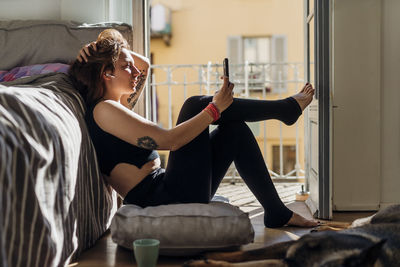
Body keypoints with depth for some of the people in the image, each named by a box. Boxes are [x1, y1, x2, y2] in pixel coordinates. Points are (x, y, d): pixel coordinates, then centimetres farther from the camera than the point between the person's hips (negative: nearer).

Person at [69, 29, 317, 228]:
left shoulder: (117, 107, 18)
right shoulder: (103, 110, -13)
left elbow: (145, 65, 32)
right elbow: (169, 140, -21)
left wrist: (114, 48, 16)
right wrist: (215, 108, -13)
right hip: (166, 202, -10)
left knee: (235, 130, 10)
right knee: (196, 104, -7)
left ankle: (277, 213, 13)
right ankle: (287, 107, 10)